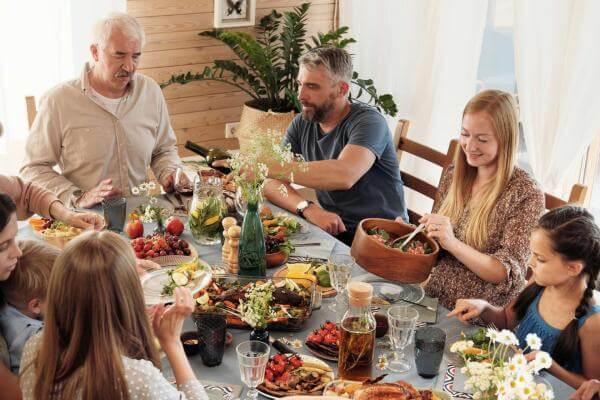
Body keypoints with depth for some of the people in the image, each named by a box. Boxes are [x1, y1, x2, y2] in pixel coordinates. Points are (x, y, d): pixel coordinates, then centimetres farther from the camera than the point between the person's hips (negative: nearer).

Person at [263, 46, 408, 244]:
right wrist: (307, 208, -24)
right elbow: (270, 182, -3)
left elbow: (344, 175, -35)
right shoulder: (302, 123, 4)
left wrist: (267, 167, -33)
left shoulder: (368, 121, -15)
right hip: (332, 230, 6)